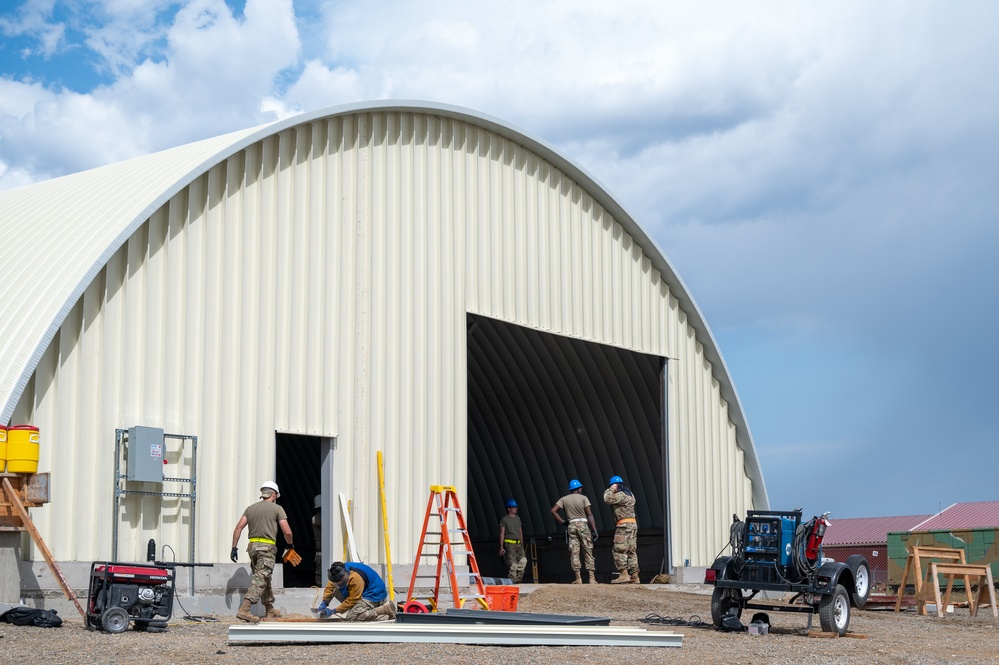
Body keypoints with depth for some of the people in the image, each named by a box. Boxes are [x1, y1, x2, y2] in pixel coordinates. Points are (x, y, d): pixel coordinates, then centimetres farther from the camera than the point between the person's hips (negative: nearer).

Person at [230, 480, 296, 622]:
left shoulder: (251, 508, 14)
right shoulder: (277, 509, 0)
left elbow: (238, 527, 6)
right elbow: (287, 531, -6)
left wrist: (234, 547, 7)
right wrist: (290, 544, 12)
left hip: (252, 546, 6)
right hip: (267, 547, -6)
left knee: (265, 579, 19)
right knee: (260, 580, -9)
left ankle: (270, 610, 28)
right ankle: (244, 609, -23)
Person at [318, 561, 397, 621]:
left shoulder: (355, 578, -31)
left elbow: (352, 600, -26)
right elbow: (329, 588, 3)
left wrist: (334, 611, -23)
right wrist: (324, 602, -15)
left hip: (375, 594, -10)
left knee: (351, 618, -22)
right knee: (336, 591, 0)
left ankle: (385, 609, -17)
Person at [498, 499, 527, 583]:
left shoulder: (517, 518, 16)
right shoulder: (504, 519, -2)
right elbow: (502, 533, -5)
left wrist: (522, 544, 18)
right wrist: (501, 547, -10)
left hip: (518, 543, 6)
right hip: (509, 544, -6)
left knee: (523, 560, -5)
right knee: (512, 564, -7)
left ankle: (518, 579, 5)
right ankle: (511, 581, -1)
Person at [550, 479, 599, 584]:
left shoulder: (564, 499, 8)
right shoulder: (583, 498, 0)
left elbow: (553, 510, -1)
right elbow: (589, 515, -7)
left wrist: (562, 522, 7)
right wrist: (594, 530, -7)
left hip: (571, 525, 2)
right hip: (583, 525, -2)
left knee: (574, 553, 2)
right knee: (588, 552, 1)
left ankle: (578, 578, -4)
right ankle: (592, 577, -5)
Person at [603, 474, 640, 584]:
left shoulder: (621, 495, -11)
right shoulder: (629, 494, 20)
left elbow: (607, 499, -17)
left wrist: (611, 490, -4)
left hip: (624, 525, -10)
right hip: (633, 524, 10)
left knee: (619, 550, -8)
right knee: (631, 551, 9)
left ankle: (624, 574, -15)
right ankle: (634, 577, 7)